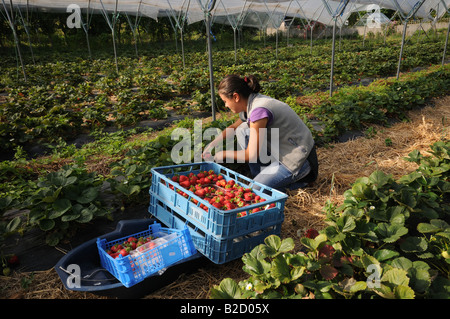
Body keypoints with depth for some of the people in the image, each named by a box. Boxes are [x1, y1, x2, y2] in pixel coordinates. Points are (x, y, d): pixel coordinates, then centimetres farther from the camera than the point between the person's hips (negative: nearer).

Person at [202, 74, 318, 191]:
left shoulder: (259, 110, -26)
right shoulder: (251, 104, 2)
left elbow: (251, 155, -21)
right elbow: (233, 127, 23)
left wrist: (224, 154, -6)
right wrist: (212, 144, 18)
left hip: (298, 162, -9)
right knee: (242, 130, 5)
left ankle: (299, 177, 4)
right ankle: (259, 175, 12)